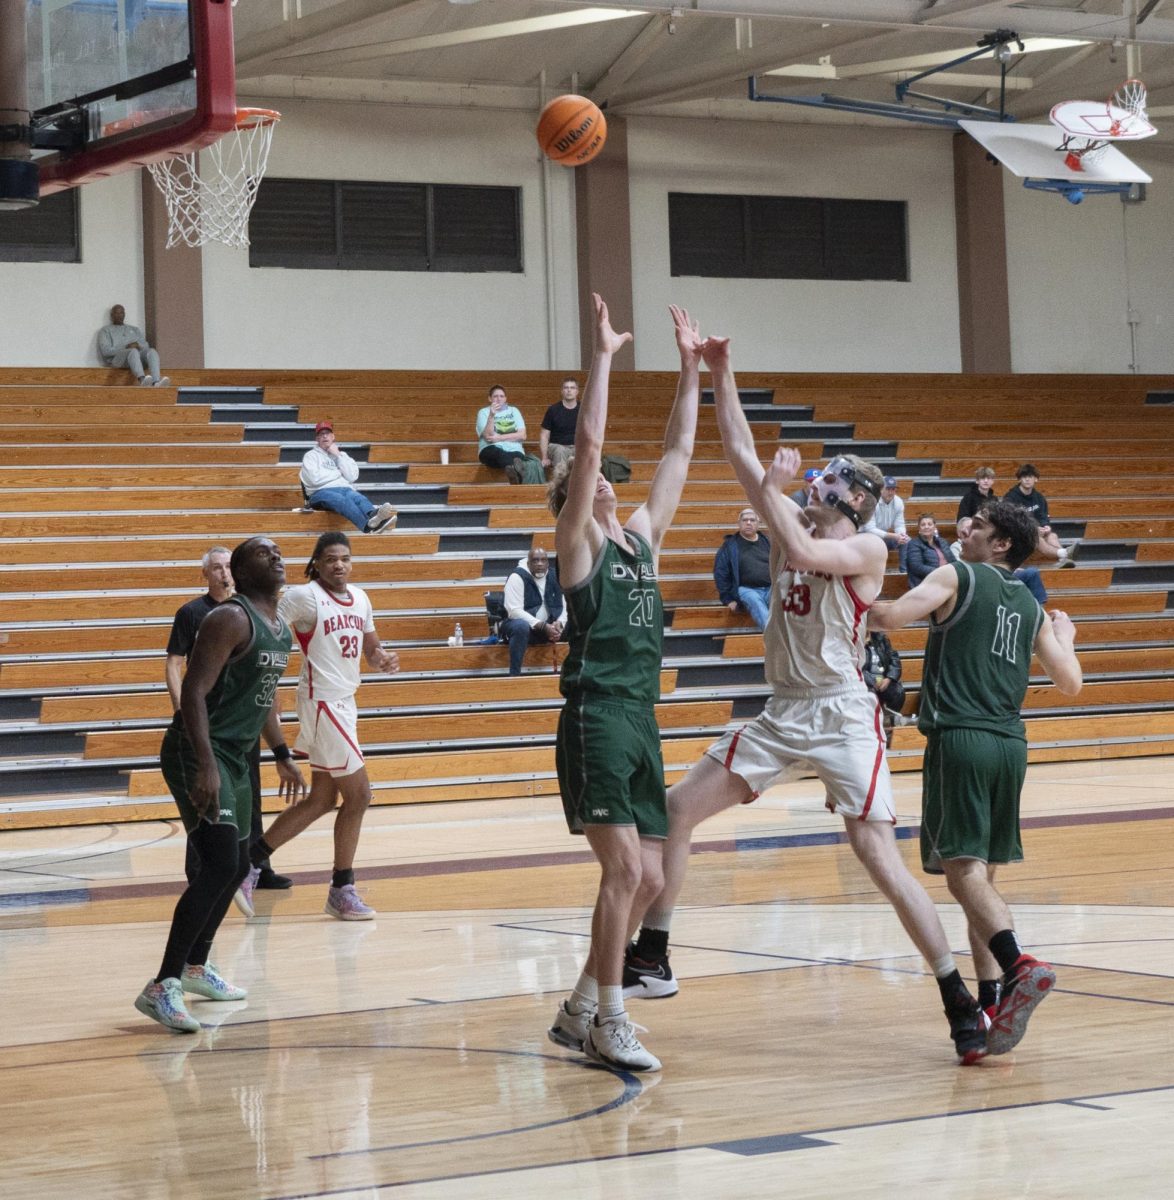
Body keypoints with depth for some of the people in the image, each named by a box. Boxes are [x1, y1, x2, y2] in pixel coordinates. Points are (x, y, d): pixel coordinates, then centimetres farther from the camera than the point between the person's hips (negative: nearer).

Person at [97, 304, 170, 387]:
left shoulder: (134, 329, 31)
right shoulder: (105, 330, 18)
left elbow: (145, 346, 18)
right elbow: (105, 350, 1)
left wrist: (137, 345, -7)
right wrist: (125, 348, -9)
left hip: (138, 356, 4)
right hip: (116, 357, -4)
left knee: (152, 351, -29)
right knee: (133, 351, -38)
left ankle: (156, 382, -57)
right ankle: (142, 380, -68)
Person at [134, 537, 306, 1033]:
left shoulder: (281, 628, 12)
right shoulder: (231, 619, -17)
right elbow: (193, 692, -23)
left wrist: (282, 756, 26)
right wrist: (205, 765, -31)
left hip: (236, 755, 10)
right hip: (199, 753, -10)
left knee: (236, 867, 18)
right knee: (220, 865, -22)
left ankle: (195, 966, 37)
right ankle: (162, 987, -22)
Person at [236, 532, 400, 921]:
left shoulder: (359, 598, 10)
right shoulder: (303, 597, -13)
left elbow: (370, 648, 19)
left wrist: (383, 659, -3)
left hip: (344, 703, 8)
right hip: (322, 703, -8)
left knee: (321, 801, 12)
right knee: (358, 794, -6)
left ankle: (250, 862, 21)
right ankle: (342, 891, 4)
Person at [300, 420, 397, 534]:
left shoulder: (341, 454, 27)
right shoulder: (310, 456, 16)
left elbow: (352, 476, 9)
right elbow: (315, 478, -4)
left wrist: (338, 456, 7)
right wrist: (338, 473, 8)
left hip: (345, 489, 4)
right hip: (321, 492, -4)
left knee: (356, 496, -34)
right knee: (342, 499, -39)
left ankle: (373, 515, -72)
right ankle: (369, 525, -71)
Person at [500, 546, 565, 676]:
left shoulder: (554, 577, 5)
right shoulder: (517, 577, -13)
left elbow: (564, 607, 4)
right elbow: (514, 611, -23)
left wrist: (559, 624, -20)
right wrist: (543, 627, -29)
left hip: (548, 627, 6)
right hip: (518, 623, -6)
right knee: (521, 626, -41)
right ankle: (514, 675, -38)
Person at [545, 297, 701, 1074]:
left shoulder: (644, 536, 17)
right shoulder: (579, 542, 0)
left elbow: (680, 454, 18)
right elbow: (589, 443, -11)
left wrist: (692, 369, 17)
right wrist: (603, 357, -11)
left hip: (642, 719, 7)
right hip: (596, 717, -7)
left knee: (648, 878, 6)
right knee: (624, 869, -14)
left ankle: (579, 1010, 18)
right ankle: (609, 1024, -8)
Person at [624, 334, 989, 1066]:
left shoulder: (866, 549, -8)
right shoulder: (797, 524, 11)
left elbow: (802, 553, -27)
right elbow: (742, 454, 8)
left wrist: (772, 488, -14)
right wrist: (721, 375, 3)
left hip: (842, 717, -7)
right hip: (783, 716, 8)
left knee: (879, 855, -15)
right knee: (675, 811, 4)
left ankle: (961, 1004, -9)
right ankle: (652, 963, 14)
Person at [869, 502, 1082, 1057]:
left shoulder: (956, 576, 0)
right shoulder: (1031, 607, 17)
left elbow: (892, 615, -15)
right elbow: (1071, 684, 17)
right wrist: (1065, 636, 37)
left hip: (960, 738, -6)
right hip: (1010, 743, 6)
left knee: (964, 871, -12)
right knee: (984, 875, 14)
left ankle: (1019, 967, -33)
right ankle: (990, 1001, 8)